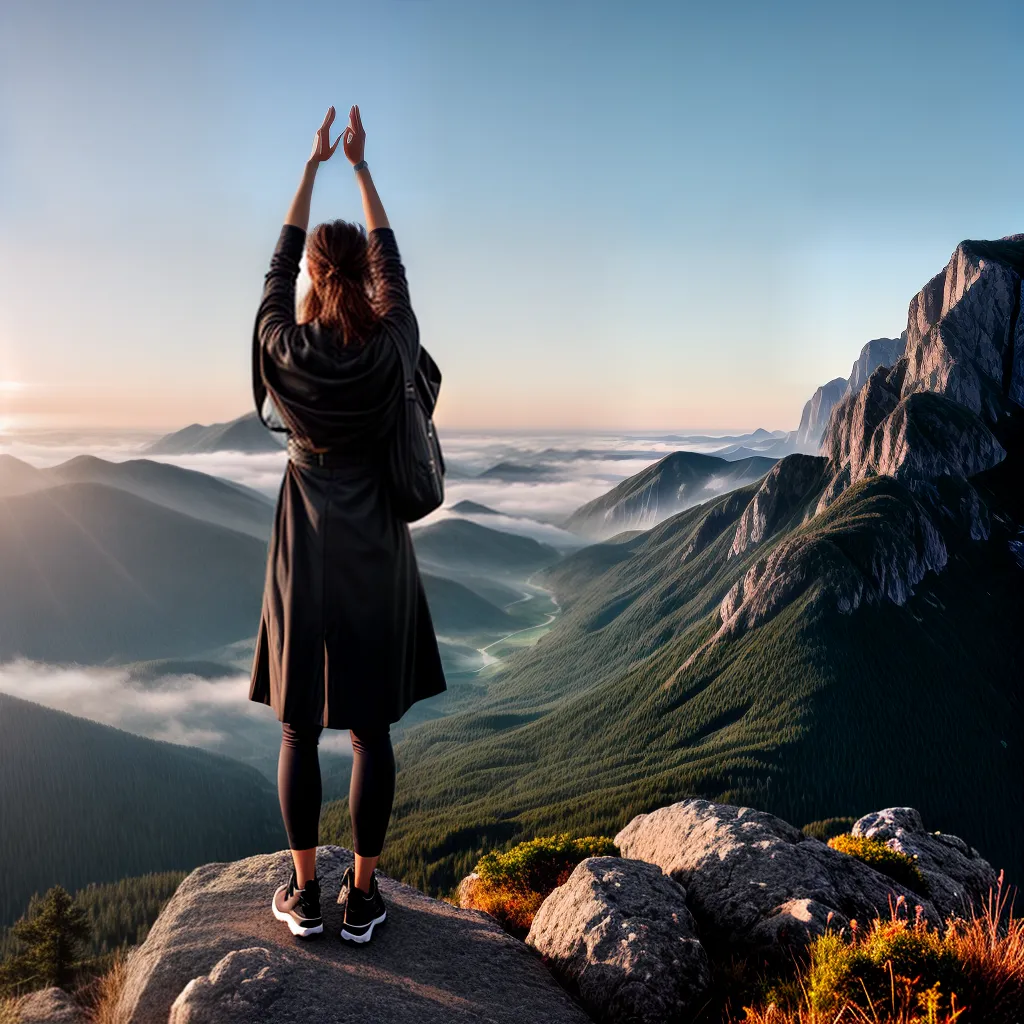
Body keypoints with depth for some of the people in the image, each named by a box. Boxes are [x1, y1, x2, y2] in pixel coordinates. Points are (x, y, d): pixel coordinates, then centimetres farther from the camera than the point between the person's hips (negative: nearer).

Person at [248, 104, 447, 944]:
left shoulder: (284, 347, -7)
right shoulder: (392, 347, -6)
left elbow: (280, 259, 10)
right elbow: (394, 261, 10)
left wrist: (312, 165, 19)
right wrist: (362, 166, 18)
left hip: (306, 555, 0)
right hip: (376, 557, 1)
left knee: (300, 728, 10)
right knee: (372, 729, 7)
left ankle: (306, 893, 20)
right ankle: (364, 896, 17)